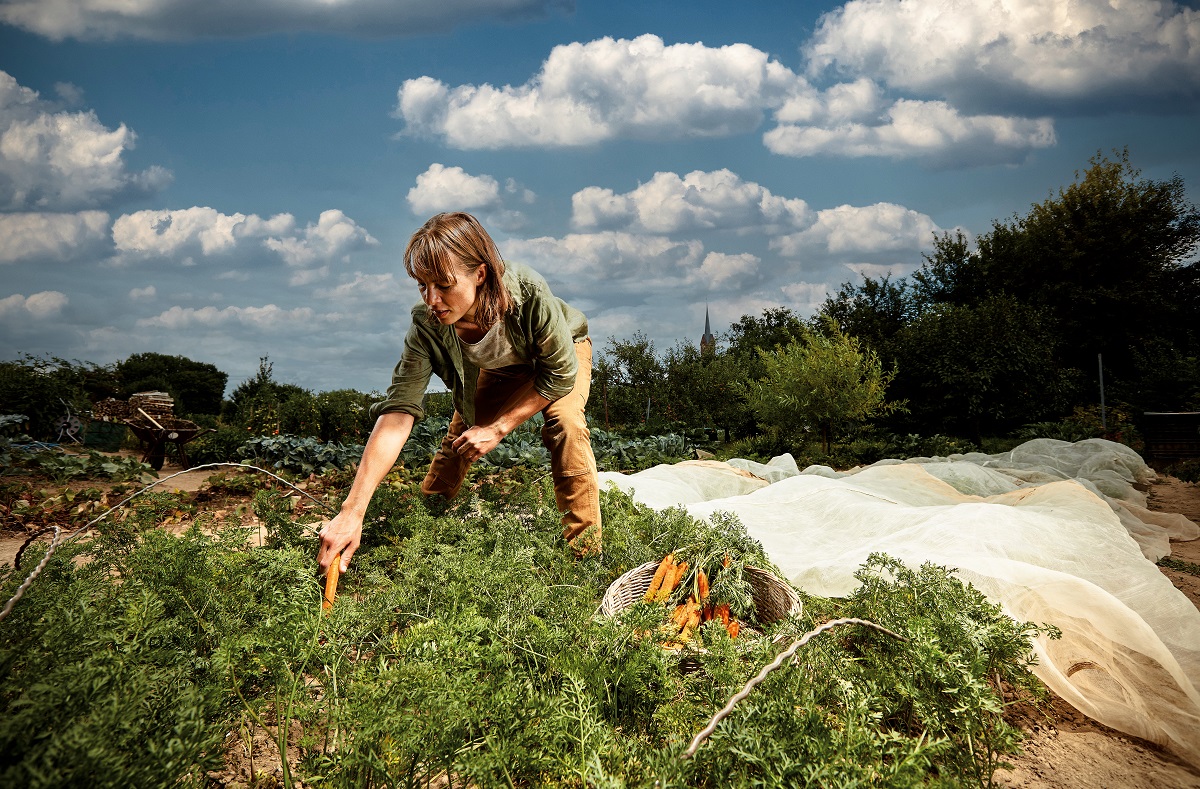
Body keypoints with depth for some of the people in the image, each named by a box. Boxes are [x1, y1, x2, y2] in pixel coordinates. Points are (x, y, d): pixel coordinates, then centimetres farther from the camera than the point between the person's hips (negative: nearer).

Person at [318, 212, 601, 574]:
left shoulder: (529, 294, -43)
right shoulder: (427, 326, -33)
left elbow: (561, 373, -28)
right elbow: (397, 414, -38)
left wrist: (498, 428, -30)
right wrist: (352, 512, -46)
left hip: (561, 352, -3)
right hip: (494, 371, 4)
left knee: (565, 422, -28)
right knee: (459, 439, -2)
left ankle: (586, 549, -19)